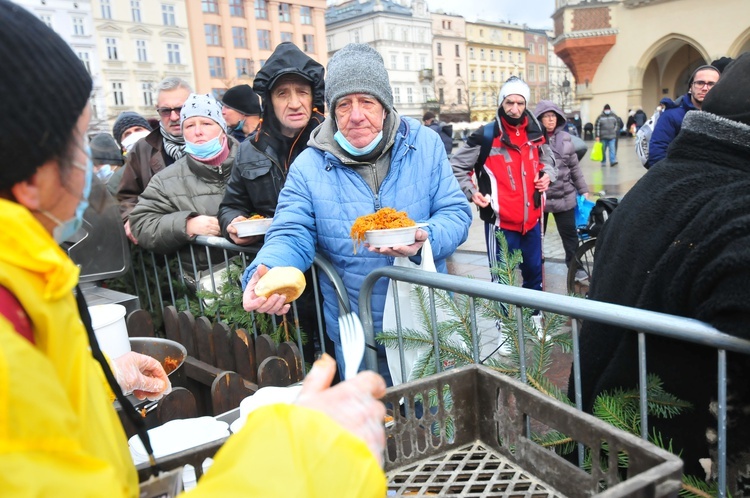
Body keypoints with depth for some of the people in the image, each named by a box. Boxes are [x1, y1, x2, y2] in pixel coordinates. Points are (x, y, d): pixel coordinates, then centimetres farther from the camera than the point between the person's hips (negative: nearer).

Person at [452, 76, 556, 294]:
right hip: (501, 221, -6)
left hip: (531, 219, 6)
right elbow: (456, 166, -2)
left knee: (534, 272, 21)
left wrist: (547, 173, 5)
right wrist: (471, 192, -14)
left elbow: (547, 157, 26)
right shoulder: (485, 136, -10)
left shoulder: (535, 133, 6)